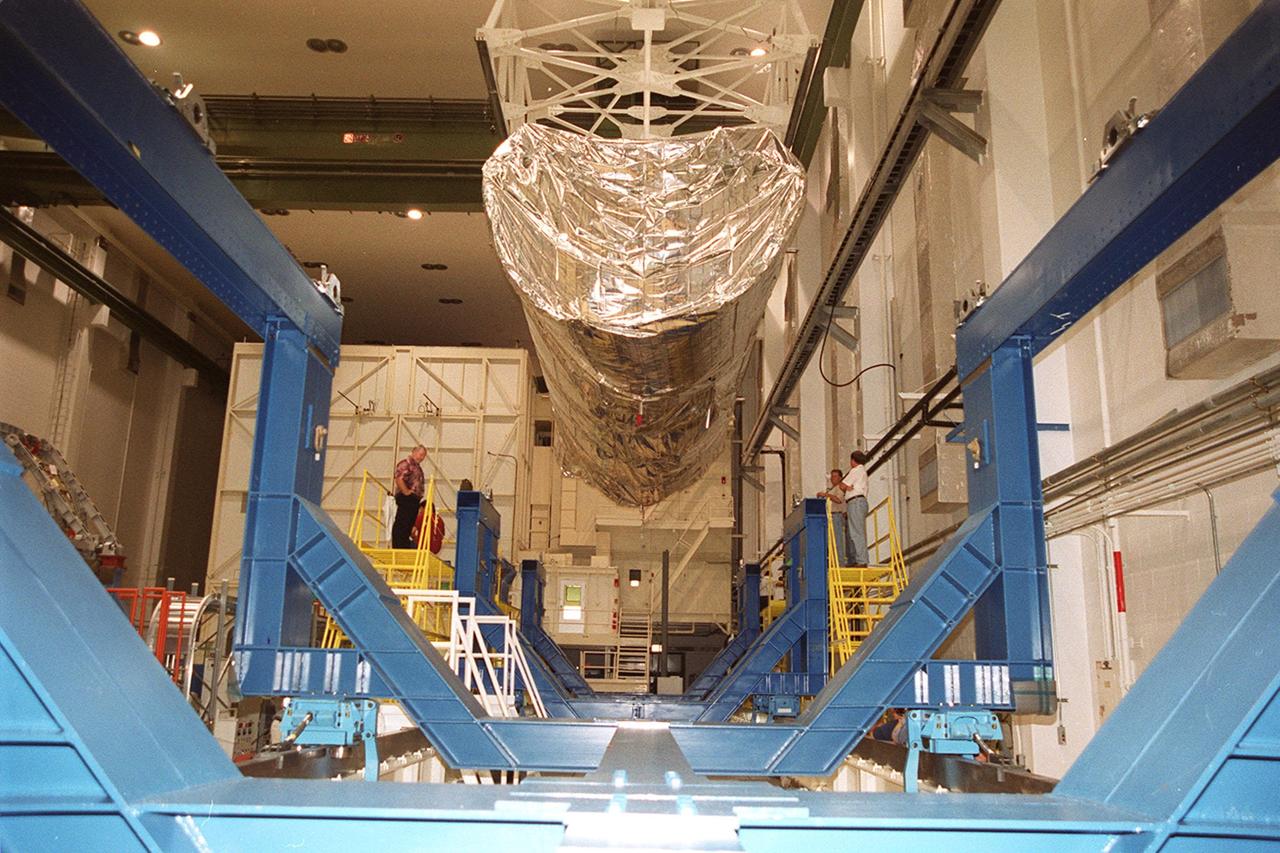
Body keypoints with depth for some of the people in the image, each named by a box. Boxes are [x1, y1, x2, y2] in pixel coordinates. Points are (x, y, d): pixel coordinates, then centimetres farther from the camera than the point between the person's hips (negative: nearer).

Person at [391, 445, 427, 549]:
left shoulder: (417, 466, 21)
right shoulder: (406, 463, -10)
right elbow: (399, 478, -24)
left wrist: (419, 496, 18)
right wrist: (406, 492, -20)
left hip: (414, 499, 10)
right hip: (406, 499, -10)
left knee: (410, 524, 12)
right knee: (401, 524, -8)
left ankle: (405, 547, 18)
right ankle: (398, 548, -8)